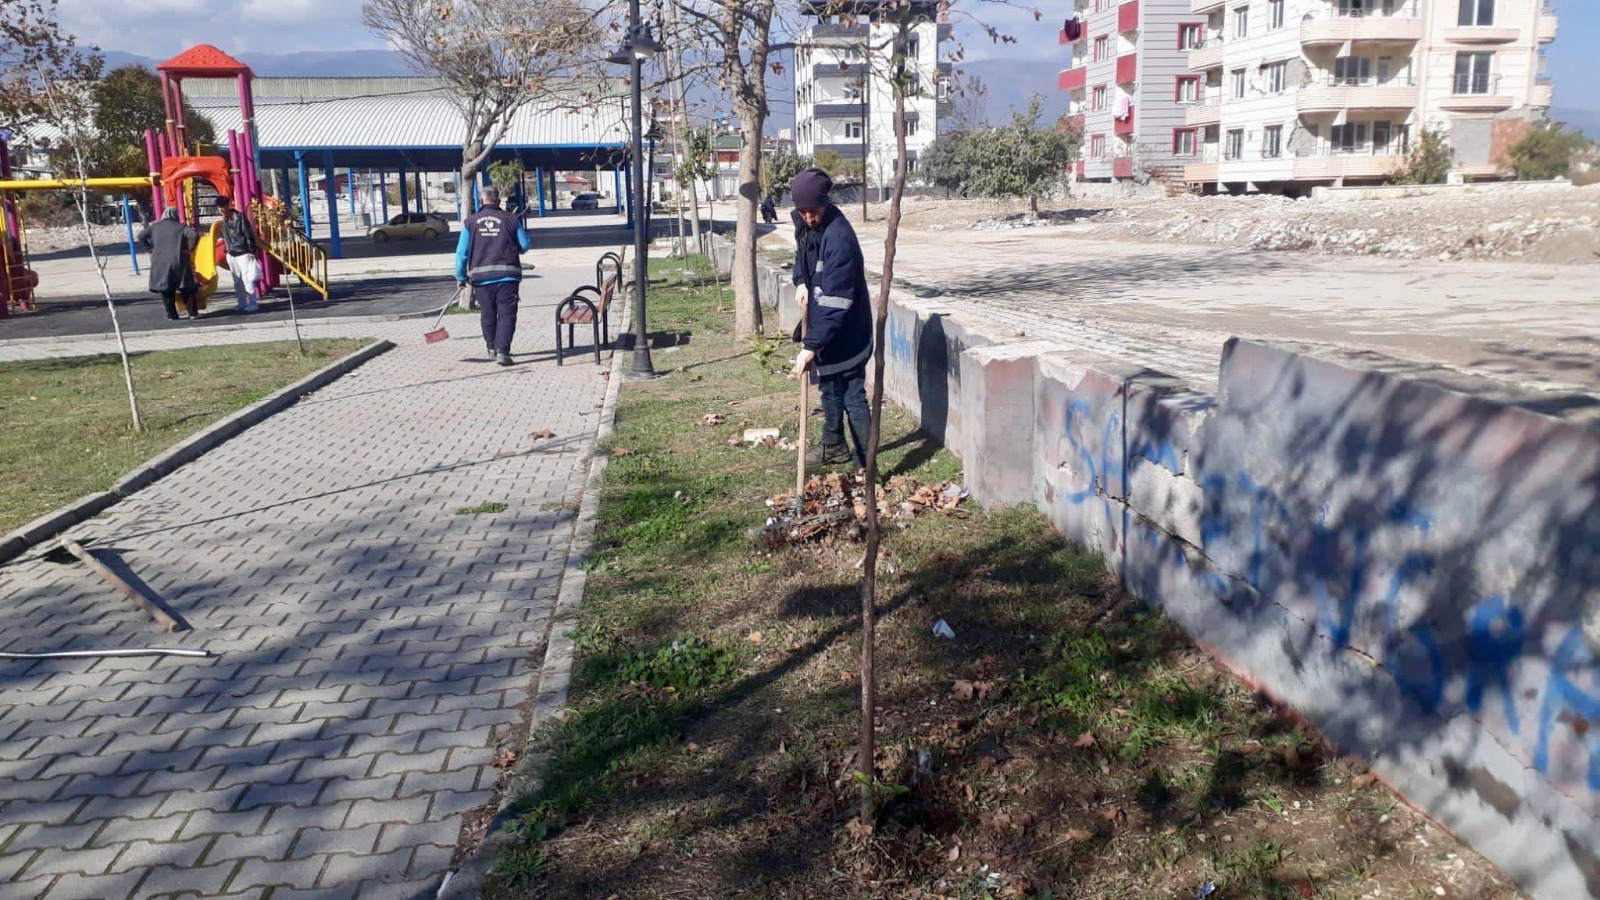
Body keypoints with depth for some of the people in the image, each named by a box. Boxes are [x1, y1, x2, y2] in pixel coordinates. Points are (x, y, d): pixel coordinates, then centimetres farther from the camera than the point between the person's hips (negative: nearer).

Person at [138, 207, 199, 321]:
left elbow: (141, 236, 12)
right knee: (186, 288, 7)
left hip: (161, 263, 1)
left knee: (166, 289, 8)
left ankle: (172, 315, 7)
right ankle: (193, 312, 6)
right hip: (179, 261, -1)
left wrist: (150, 248, 17)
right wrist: (189, 248, -2)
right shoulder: (181, 226, 2)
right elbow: (194, 235, -14)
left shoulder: (155, 226, 10)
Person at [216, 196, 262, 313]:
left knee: (247, 279, -9)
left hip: (243, 253, -7)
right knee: (237, 281, 9)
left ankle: (253, 304, -5)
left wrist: (251, 251, -15)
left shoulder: (240, 217, -10)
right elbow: (225, 237, 19)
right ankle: (242, 304, 15)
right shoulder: (224, 221, 9)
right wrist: (226, 250, 15)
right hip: (231, 255, 7)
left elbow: (249, 235, -12)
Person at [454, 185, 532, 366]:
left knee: (487, 314, 17)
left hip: (481, 275, 2)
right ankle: (502, 351, -12)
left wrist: (460, 277, 12)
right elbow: (525, 246, 6)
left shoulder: (470, 222, 4)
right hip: (507, 274, -2)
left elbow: (462, 252, 4)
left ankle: (492, 348, 29)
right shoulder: (510, 220, 1)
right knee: (506, 314, -1)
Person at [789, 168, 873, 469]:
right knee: (829, 389, 22)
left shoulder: (839, 239, -29)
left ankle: (866, 464, -1)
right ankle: (834, 447, 39)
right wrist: (802, 281, 4)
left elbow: (834, 302, -32)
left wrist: (811, 345, -34)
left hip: (846, 332, -9)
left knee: (853, 397, -7)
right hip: (823, 325, 9)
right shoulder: (805, 223, -1)